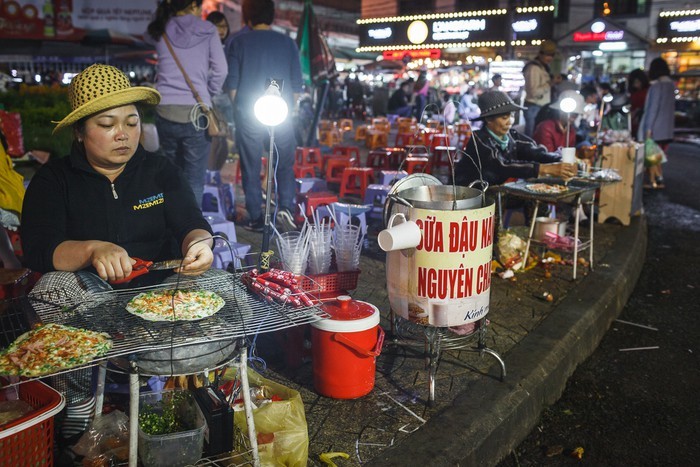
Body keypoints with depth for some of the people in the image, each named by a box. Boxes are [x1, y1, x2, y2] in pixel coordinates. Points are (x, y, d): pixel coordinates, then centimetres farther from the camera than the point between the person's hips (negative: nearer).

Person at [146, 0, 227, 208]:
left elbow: (150, 34, 32)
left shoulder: (161, 31, 9)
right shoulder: (207, 30, 1)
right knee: (194, 180, 0)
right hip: (196, 112, -4)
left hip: (165, 111, 4)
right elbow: (220, 70, -3)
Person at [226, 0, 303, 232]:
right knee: (285, 165, 10)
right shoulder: (288, 43, 6)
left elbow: (232, 82, 2)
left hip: (248, 114, -1)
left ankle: (256, 219, 7)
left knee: (251, 168, 6)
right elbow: (296, 84, 8)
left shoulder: (239, 42, 1)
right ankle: (286, 207, -8)